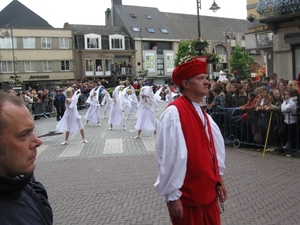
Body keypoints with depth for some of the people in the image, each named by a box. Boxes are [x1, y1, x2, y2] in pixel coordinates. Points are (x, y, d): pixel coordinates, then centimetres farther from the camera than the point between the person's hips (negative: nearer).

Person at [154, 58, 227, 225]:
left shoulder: (203, 114, 8)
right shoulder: (174, 113, -21)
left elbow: (214, 147, 12)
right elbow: (169, 157, -21)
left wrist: (219, 180, 12)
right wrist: (172, 196, -18)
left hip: (208, 192, 8)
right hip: (187, 196, -8)